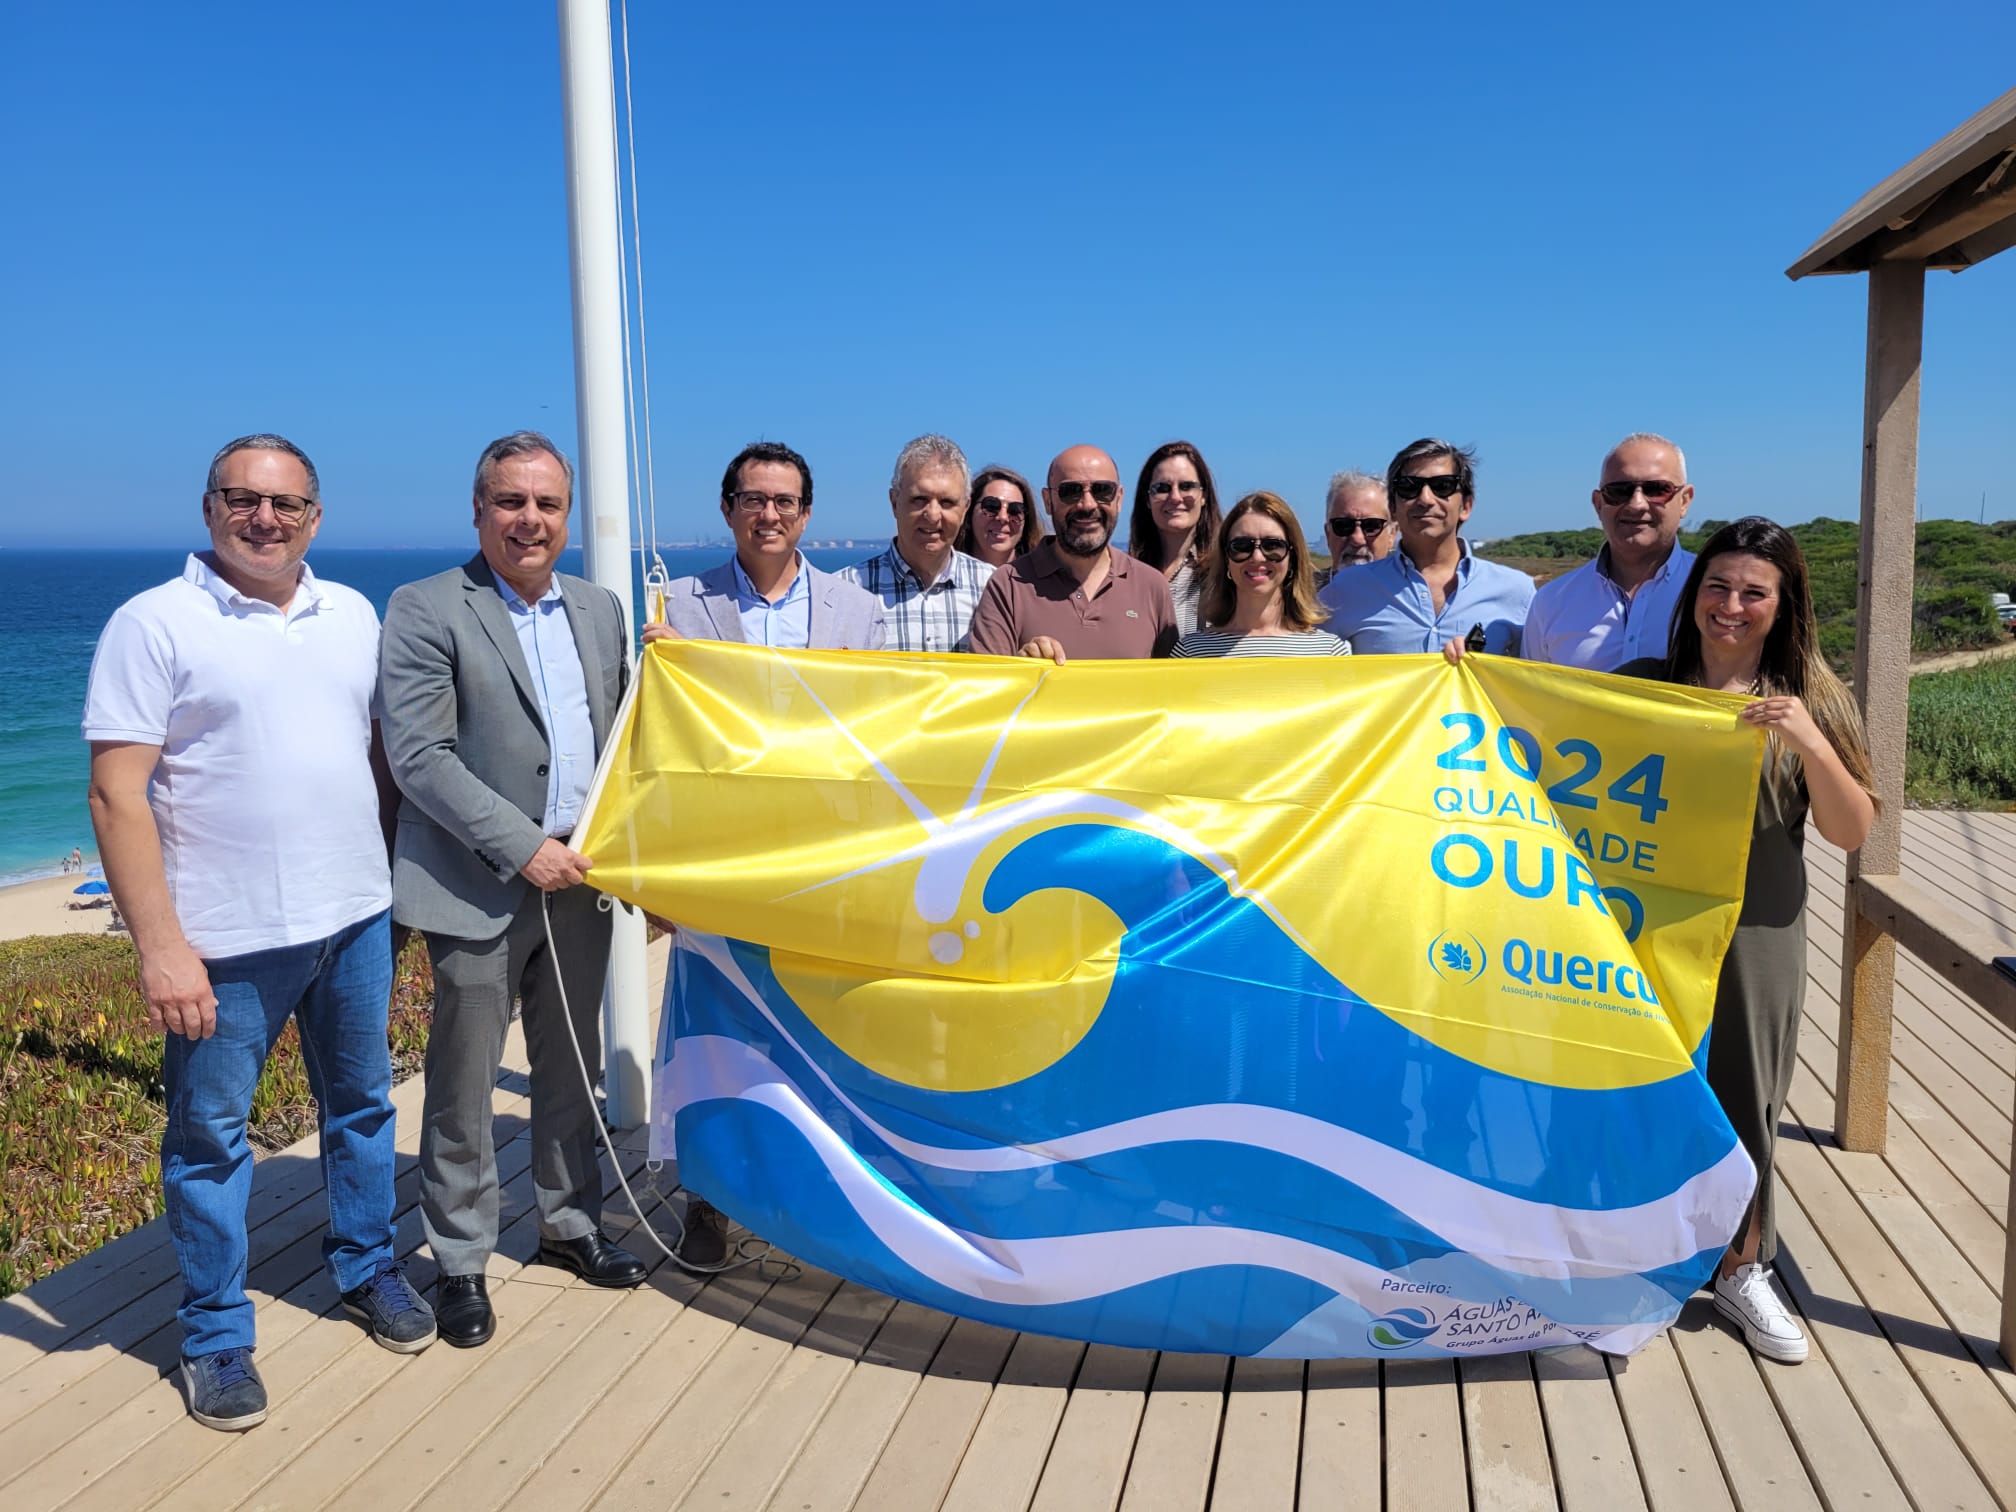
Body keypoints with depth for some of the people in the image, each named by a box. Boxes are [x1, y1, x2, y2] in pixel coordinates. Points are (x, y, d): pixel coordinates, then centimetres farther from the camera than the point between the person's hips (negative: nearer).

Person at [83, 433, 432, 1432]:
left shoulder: (352, 616, 7)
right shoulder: (154, 625, -8)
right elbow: (117, 795, -12)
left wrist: (392, 876, 10)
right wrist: (159, 944, -17)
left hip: (354, 918, 5)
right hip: (224, 937, -4)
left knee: (362, 1103, 17)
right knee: (210, 1135, 8)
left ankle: (366, 1268, 37)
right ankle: (215, 1337, 25)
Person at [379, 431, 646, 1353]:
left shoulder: (600, 609, 10)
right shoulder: (425, 611, -7)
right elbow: (419, 755, -14)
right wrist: (522, 848, -18)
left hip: (580, 884, 5)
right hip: (480, 889, -5)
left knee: (571, 1071, 16)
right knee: (463, 1089, 5)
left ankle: (570, 1225, 34)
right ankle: (460, 1264, 22)